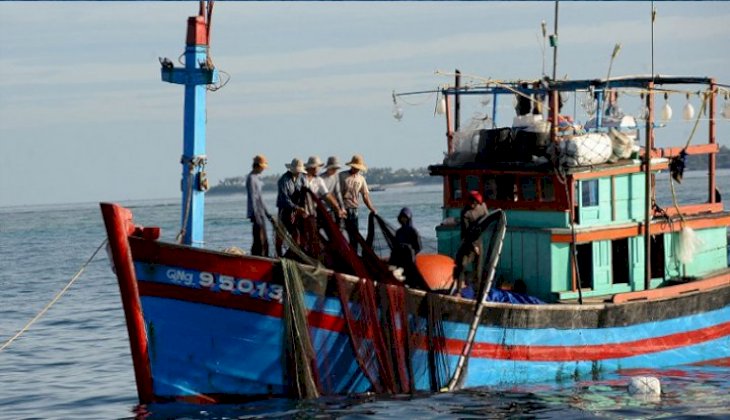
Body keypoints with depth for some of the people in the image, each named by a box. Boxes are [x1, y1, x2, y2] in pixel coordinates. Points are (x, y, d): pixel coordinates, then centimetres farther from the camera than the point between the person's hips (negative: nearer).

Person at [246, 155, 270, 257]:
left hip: (261, 213, 10)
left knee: (264, 242, 12)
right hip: (257, 213, -10)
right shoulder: (251, 178, -13)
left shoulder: (257, 177, 16)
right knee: (259, 241, -11)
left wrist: (266, 213, 23)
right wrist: (256, 215, -21)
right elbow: (252, 197, -18)